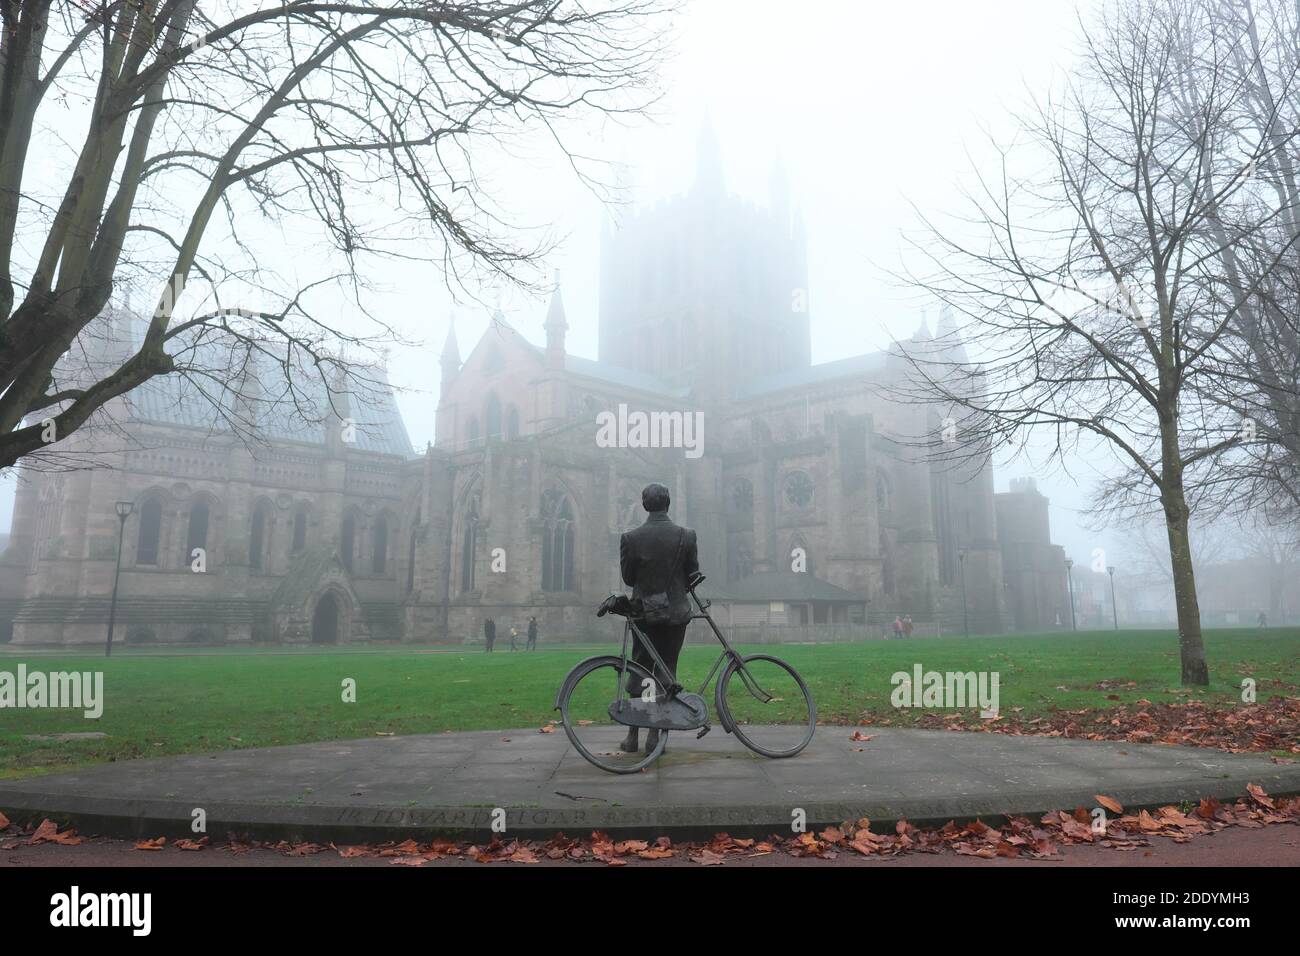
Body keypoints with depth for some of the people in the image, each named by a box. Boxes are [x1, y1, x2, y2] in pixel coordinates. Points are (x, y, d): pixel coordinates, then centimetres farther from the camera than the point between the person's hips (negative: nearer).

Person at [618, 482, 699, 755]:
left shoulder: (630, 538, -7)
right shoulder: (686, 535, -7)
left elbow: (627, 577, 0)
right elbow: (693, 574, 1)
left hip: (643, 611, 1)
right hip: (676, 611, 0)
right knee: (666, 671, 7)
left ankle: (632, 735, 15)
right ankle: (654, 736, 8)